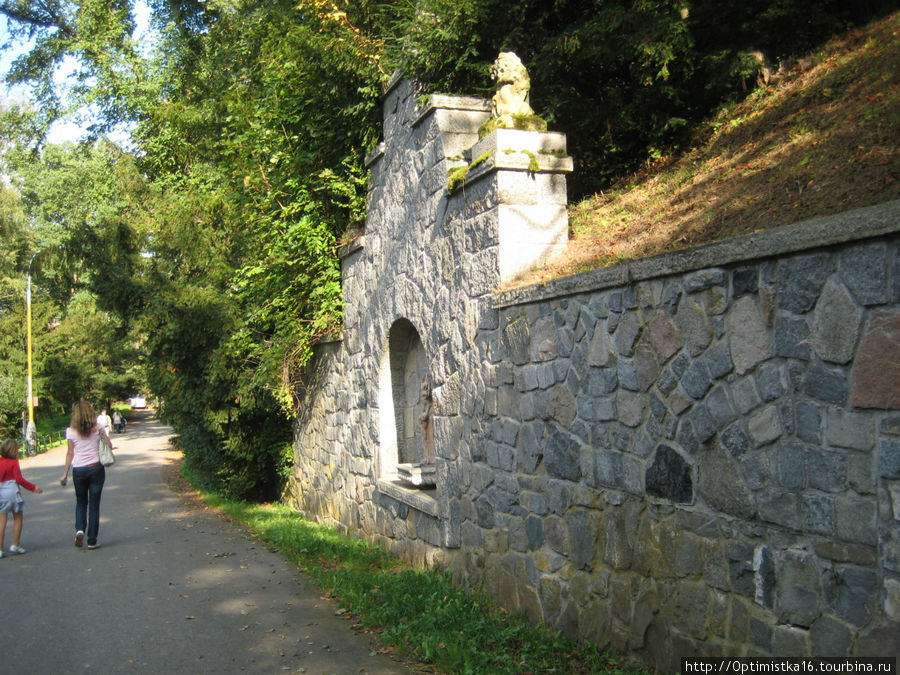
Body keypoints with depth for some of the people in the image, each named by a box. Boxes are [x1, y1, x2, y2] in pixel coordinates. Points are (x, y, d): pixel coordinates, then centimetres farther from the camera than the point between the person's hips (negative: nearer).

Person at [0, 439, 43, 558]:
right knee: (18, 518, 12)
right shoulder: (13, 462, -9)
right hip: (12, 491, -4)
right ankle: (15, 545, 13)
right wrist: (33, 487, -3)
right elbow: (19, 479, -11)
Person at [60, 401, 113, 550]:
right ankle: (92, 541, 7)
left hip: (78, 470, 0)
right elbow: (109, 445, -1)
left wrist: (65, 474, 6)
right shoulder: (98, 428, -3)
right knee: (94, 505, 6)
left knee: (81, 502, 18)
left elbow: (70, 454, -2)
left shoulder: (71, 431, -3)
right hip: (96, 469, 0)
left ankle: (80, 529, -5)